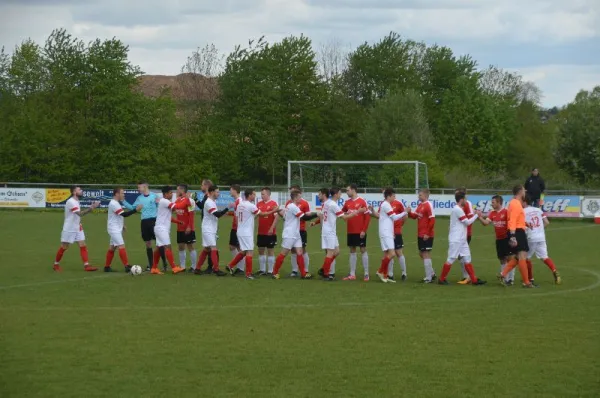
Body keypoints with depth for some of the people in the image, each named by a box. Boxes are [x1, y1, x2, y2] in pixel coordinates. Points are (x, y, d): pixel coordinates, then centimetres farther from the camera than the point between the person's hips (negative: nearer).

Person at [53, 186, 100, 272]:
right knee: (64, 247, 3)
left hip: (78, 228, 8)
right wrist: (92, 208, -32)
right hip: (69, 229, -8)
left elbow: (80, 213, 13)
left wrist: (91, 207, 2)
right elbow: (80, 213, -28)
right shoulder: (71, 202, -20)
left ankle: (86, 266, -5)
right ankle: (56, 264, 18)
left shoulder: (76, 201, 10)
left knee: (83, 245, -2)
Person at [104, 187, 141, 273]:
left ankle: (107, 267, 16)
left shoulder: (116, 203, 14)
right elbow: (124, 214, -26)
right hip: (114, 229, -10)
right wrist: (136, 210, -27)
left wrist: (122, 225, 21)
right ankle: (127, 266, -17)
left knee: (112, 248, 12)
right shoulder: (114, 204, -19)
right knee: (121, 246, -14)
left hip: (117, 229, 10)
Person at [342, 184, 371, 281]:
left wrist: (364, 230, -15)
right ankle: (352, 274, 12)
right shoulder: (347, 202, 9)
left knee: (363, 250, -1)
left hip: (360, 232, -6)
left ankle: (366, 274, 3)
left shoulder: (362, 202, -9)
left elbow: (367, 216, -11)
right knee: (352, 251, 8)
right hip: (350, 231, 6)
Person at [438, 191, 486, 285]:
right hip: (455, 240, -10)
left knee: (467, 259, 6)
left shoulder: (459, 209, 15)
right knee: (451, 259, -4)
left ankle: (474, 280, 5)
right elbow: (467, 222, -13)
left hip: (462, 240, 10)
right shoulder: (458, 210, -16)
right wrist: (476, 215, -4)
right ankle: (442, 279, 5)